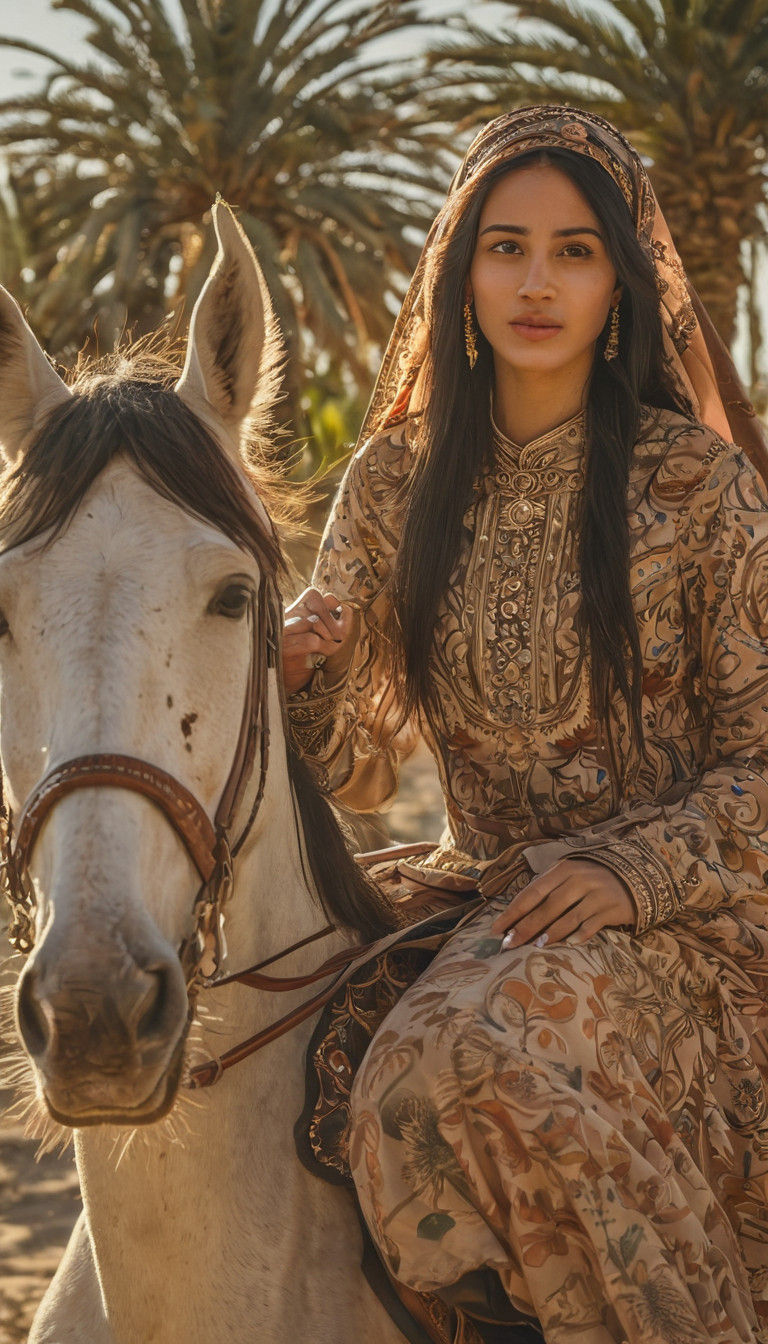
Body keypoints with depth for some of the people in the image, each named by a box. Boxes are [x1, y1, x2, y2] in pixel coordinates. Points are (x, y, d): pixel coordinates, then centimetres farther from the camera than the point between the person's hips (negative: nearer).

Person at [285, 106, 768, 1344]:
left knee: (476, 1058, -32)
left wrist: (630, 871, -19)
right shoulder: (396, 481, 5)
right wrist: (290, 669, -18)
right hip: (480, 891, 5)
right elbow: (357, 770, 3)